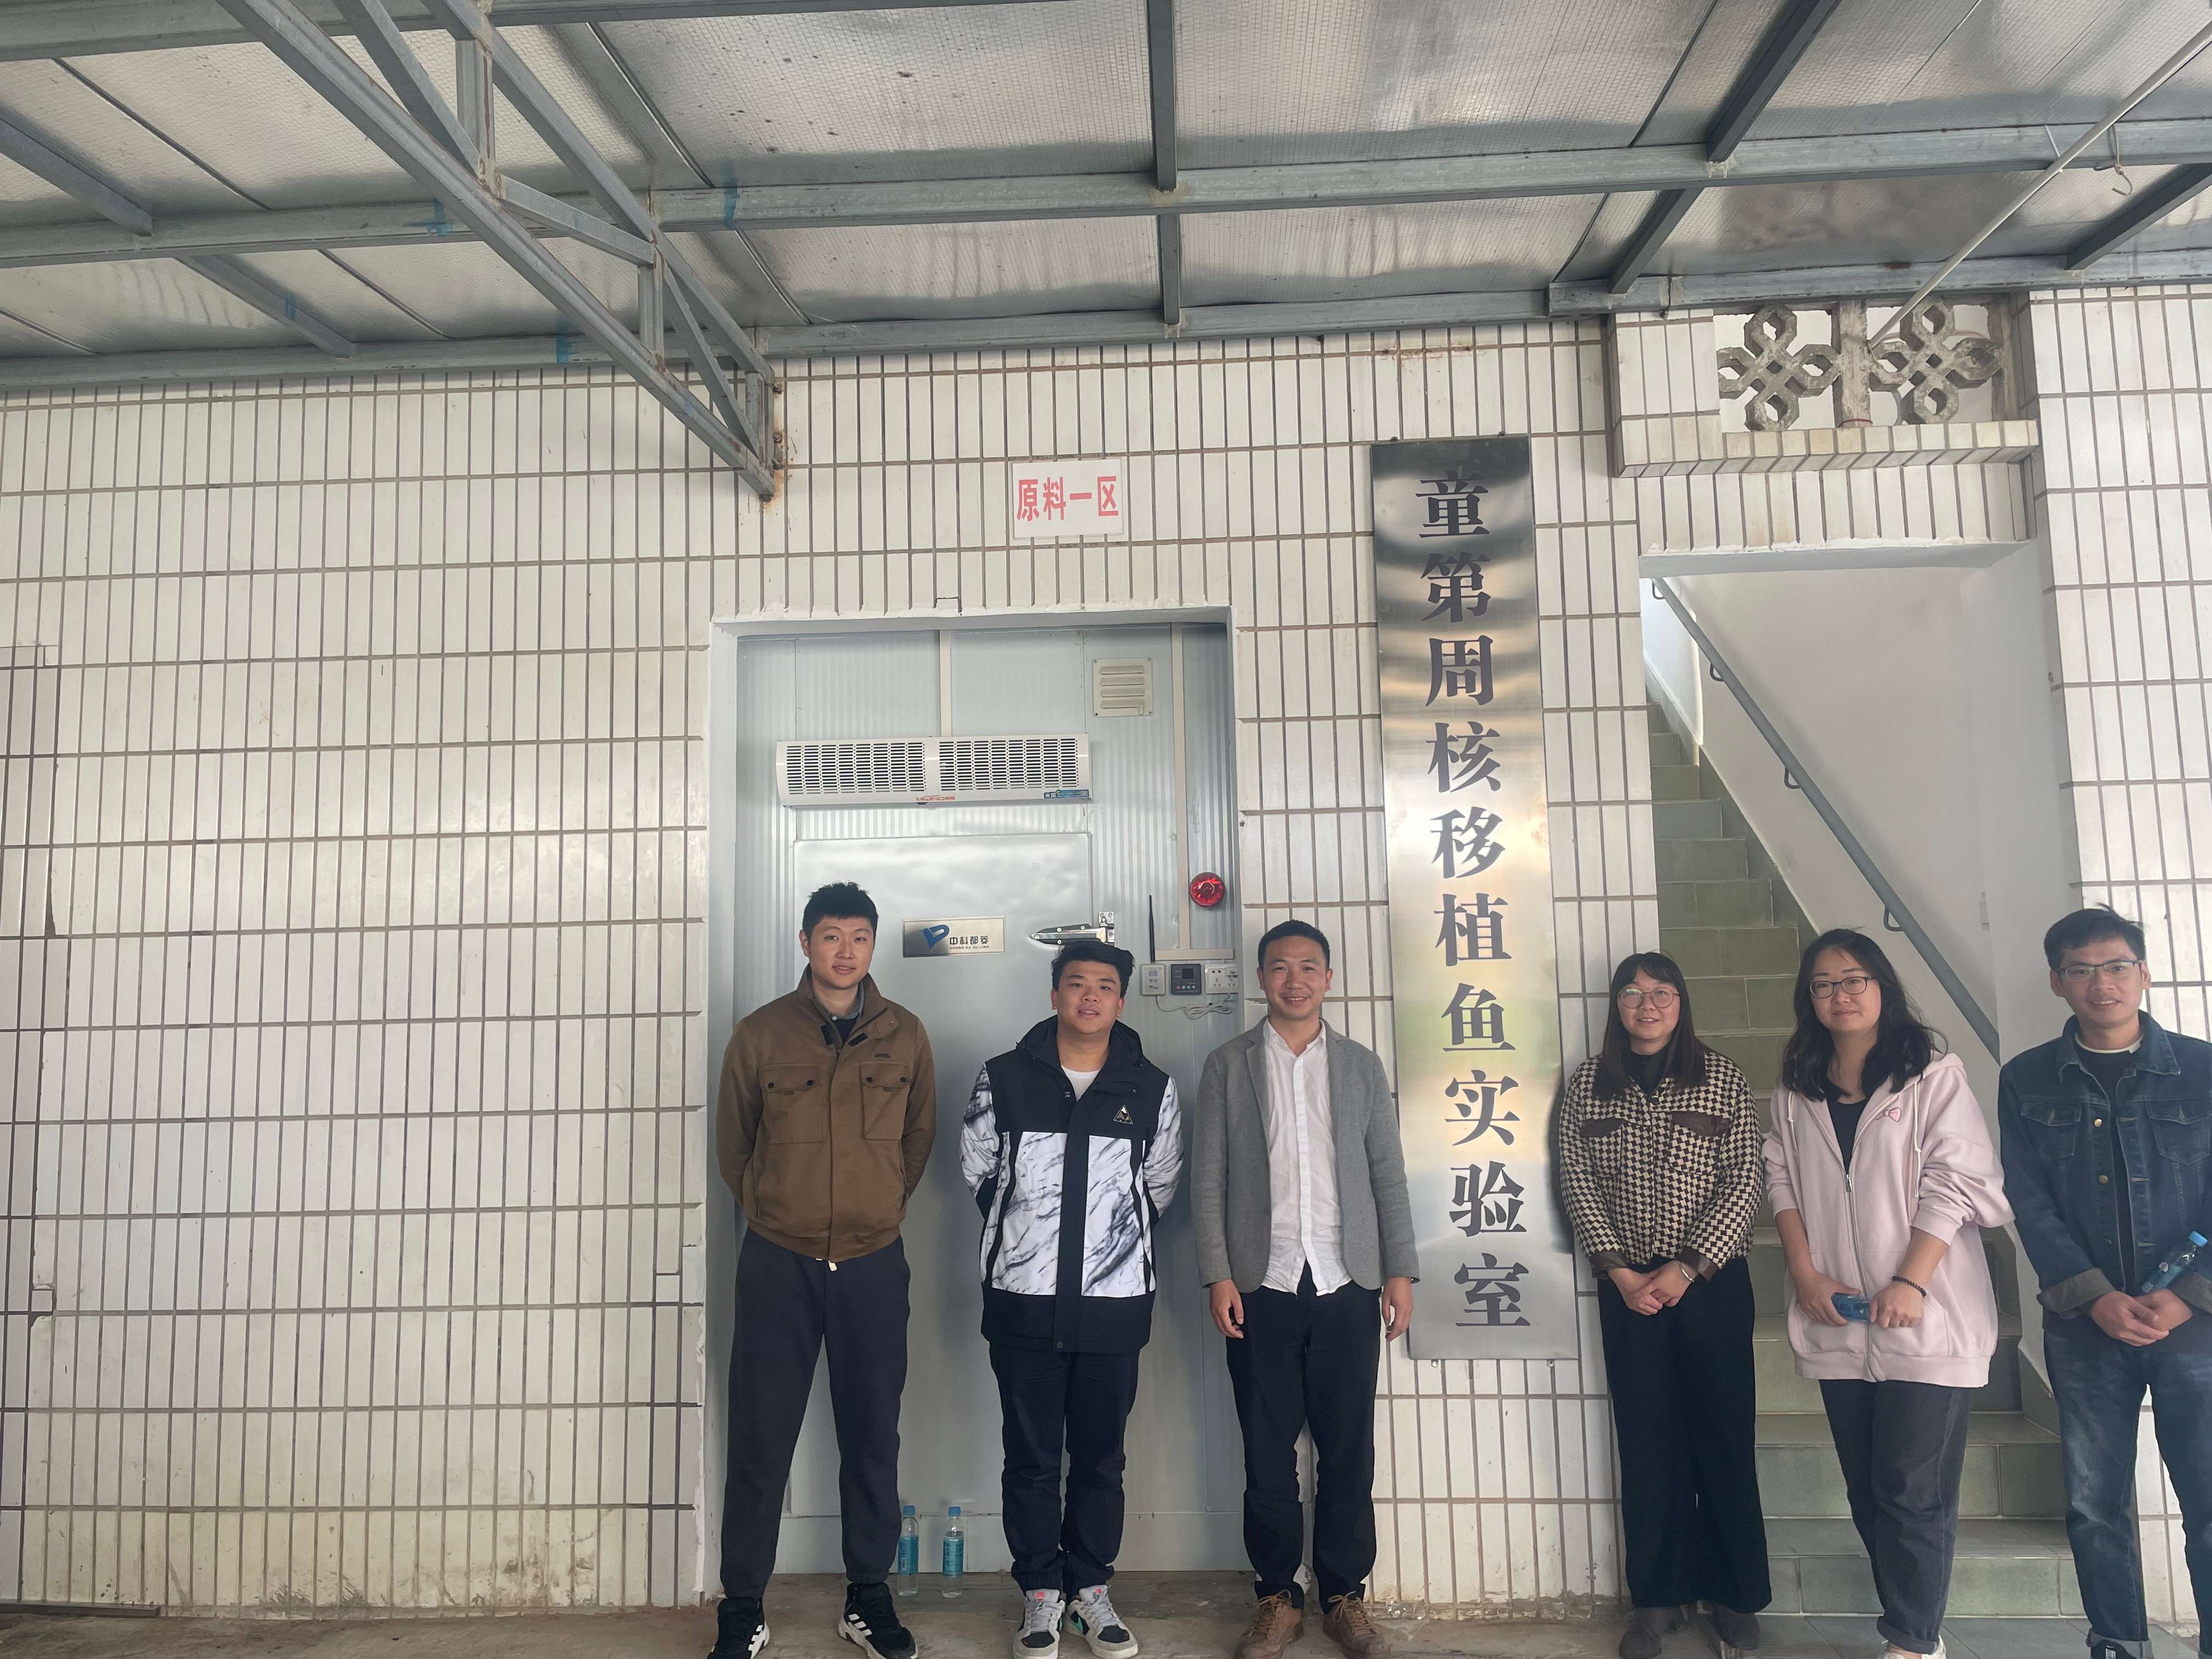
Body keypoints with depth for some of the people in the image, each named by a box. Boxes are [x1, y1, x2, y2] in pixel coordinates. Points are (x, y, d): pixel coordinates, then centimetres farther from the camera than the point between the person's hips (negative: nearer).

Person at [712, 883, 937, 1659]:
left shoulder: (905, 1036, 0)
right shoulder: (760, 1034, -3)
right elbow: (733, 1145, 9)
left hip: (873, 1266, 1)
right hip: (777, 1266, -1)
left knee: (872, 1440, 10)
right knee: (760, 1442, 5)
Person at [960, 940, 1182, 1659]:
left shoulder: (1152, 1089, 1)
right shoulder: (1005, 1078, -1)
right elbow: (978, 1169, 11)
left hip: (1115, 1303, 1)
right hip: (1024, 1301, 0)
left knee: (1100, 1458, 12)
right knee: (1031, 1457, 9)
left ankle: (1091, 1587, 29)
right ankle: (1041, 1591, 25)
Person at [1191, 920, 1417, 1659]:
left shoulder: (1361, 1065, 9)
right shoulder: (1227, 1065, 4)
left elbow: (1388, 1173, 8)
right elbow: (1207, 1177, 1)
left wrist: (1399, 1270, 2)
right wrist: (1218, 1274, -6)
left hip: (1347, 1283, 1)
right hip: (1261, 1286, -1)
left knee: (1348, 1446, 7)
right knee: (1268, 1448, 6)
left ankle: (1345, 1595, 22)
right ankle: (1278, 1596, 20)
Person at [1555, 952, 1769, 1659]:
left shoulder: (1721, 1078, -1)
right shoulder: (1588, 1084, 3)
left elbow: (1745, 1179, -5)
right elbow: (1576, 1180, 1)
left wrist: (1686, 1269, -11)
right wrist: (1619, 1270, -7)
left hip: (1712, 1281, -1)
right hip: (1628, 1286, 1)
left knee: (1724, 1436, 6)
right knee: (1647, 1441, 7)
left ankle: (1732, 1594, 22)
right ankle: (1658, 1598, 19)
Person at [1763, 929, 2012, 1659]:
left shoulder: (1934, 1078, -3)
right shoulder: (1796, 1093, 10)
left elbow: (1955, 1183, -9)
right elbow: (1783, 1184, 9)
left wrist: (1911, 1282, -16)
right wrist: (1806, 1275, -3)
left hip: (1926, 1322, -4)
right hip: (1838, 1325, 5)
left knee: (1912, 1491, -2)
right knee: (1868, 1490, 11)